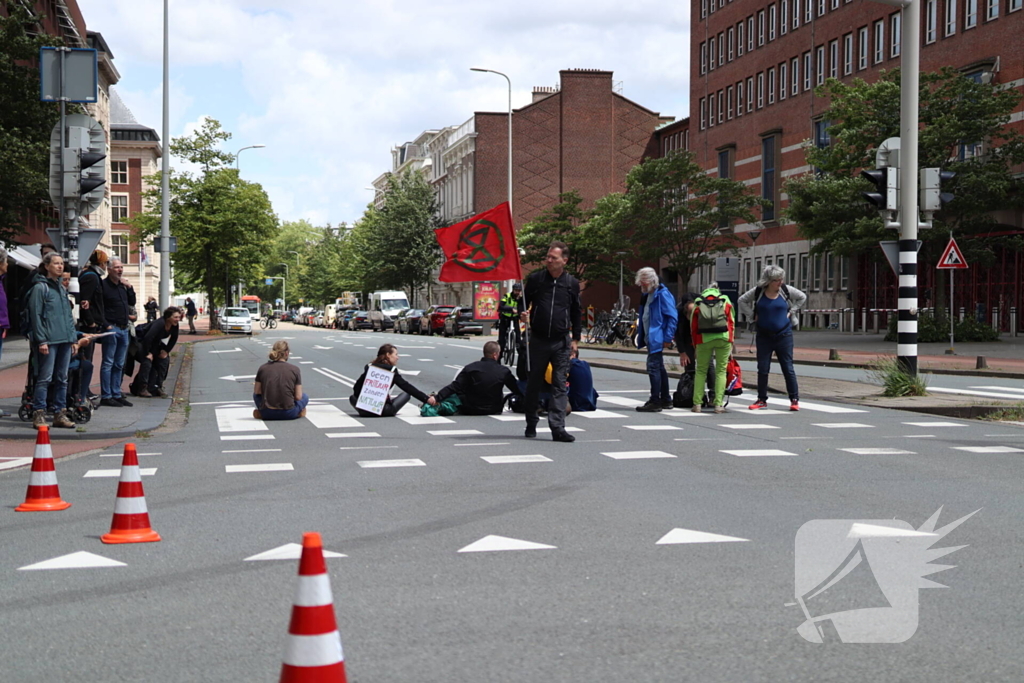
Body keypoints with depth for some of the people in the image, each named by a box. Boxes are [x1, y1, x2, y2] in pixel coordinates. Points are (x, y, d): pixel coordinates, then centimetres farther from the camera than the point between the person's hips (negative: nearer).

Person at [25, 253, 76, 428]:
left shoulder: (61, 288, 18)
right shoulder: (40, 287, -5)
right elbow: (35, 315, -10)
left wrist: (73, 337, 14)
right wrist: (41, 340, -15)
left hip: (64, 341, 7)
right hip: (49, 341, -7)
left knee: (62, 379, 9)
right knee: (44, 378, -6)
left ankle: (60, 414, 13)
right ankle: (38, 414, -2)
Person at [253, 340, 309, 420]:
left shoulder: (263, 368, 1)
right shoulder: (294, 369, -4)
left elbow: (257, 391, 7)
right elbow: (298, 397, -5)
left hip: (267, 414, 1)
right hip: (288, 414, -1)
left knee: (256, 394, 33)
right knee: (304, 397, 29)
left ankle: (260, 413, 11)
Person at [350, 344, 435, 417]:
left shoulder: (369, 367, 9)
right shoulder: (391, 369, -2)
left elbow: (356, 388, 11)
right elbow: (407, 387, -5)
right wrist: (426, 399, -5)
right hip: (383, 410, -2)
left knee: (352, 397, 33)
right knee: (406, 393, 18)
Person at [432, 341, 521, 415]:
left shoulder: (470, 368, -13)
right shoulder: (504, 372, -12)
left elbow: (455, 387, -16)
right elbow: (517, 390, -2)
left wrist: (437, 397, -15)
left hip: (468, 411, -1)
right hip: (493, 411, 1)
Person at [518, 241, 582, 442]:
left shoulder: (572, 283, 5)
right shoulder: (535, 279, 2)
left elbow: (576, 313, 13)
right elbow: (523, 302, 11)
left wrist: (575, 338, 9)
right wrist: (523, 313, -11)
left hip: (561, 342, 0)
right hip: (538, 340, 0)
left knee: (560, 385, -4)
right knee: (534, 383, 9)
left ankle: (557, 428, -6)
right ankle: (531, 424, 23)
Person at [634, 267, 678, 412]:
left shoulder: (662, 294, -14)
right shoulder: (646, 295, 15)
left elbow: (673, 317, -17)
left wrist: (668, 338, -20)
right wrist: (640, 335, 18)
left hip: (657, 338, -10)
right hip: (650, 338, 10)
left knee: (653, 367, -12)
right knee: (659, 368, 15)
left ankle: (655, 402, -10)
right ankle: (665, 399, 24)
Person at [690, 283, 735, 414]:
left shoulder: (698, 302, 15)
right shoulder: (725, 300, 15)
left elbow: (693, 325, 13)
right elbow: (731, 322, 11)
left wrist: (695, 344, 18)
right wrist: (731, 342, 15)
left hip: (704, 339, 0)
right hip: (723, 338, 0)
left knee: (700, 371, 9)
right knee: (721, 371, 5)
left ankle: (697, 404, 3)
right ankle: (718, 404, -2)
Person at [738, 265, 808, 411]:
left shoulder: (786, 290, -4)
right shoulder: (758, 291, -5)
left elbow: (802, 297, 12)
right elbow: (742, 301, 8)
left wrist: (791, 312, 3)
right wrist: (753, 315, 0)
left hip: (784, 335, -1)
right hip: (764, 336, 1)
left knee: (788, 368, 1)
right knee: (762, 369, 5)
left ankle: (794, 399, 7)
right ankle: (762, 400, 14)